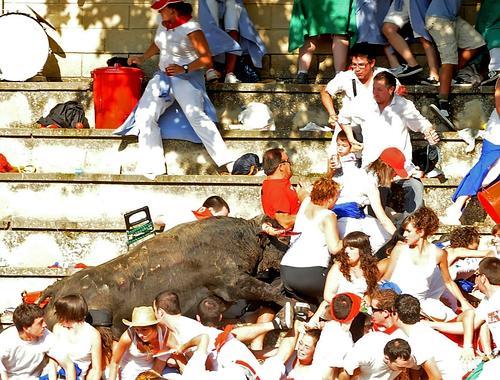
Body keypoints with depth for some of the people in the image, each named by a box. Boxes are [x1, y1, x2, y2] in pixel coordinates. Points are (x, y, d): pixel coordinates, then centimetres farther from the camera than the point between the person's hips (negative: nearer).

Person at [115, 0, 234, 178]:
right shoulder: (163, 25, 7)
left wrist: (184, 69, -27)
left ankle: (227, 163, -30)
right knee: (145, 115, -8)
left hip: (187, 79, -8)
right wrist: (142, 58, 18)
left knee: (196, 116, -27)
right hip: (163, 77, 8)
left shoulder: (191, 29, -16)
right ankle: (152, 169, -7)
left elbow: (206, 58, -19)